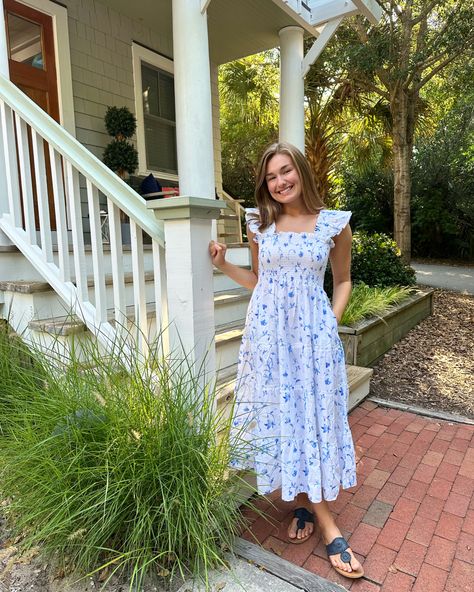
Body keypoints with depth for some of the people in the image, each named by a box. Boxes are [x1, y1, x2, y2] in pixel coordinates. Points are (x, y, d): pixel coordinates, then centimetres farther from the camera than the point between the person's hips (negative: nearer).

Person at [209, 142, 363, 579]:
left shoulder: (334, 224, 1)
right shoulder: (260, 224, 6)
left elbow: (343, 281, 11)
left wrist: (333, 321, 0)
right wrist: (223, 266, 3)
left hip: (313, 333, -1)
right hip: (268, 332, 2)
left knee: (313, 417, 4)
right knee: (279, 417, 5)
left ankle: (308, 504, 28)